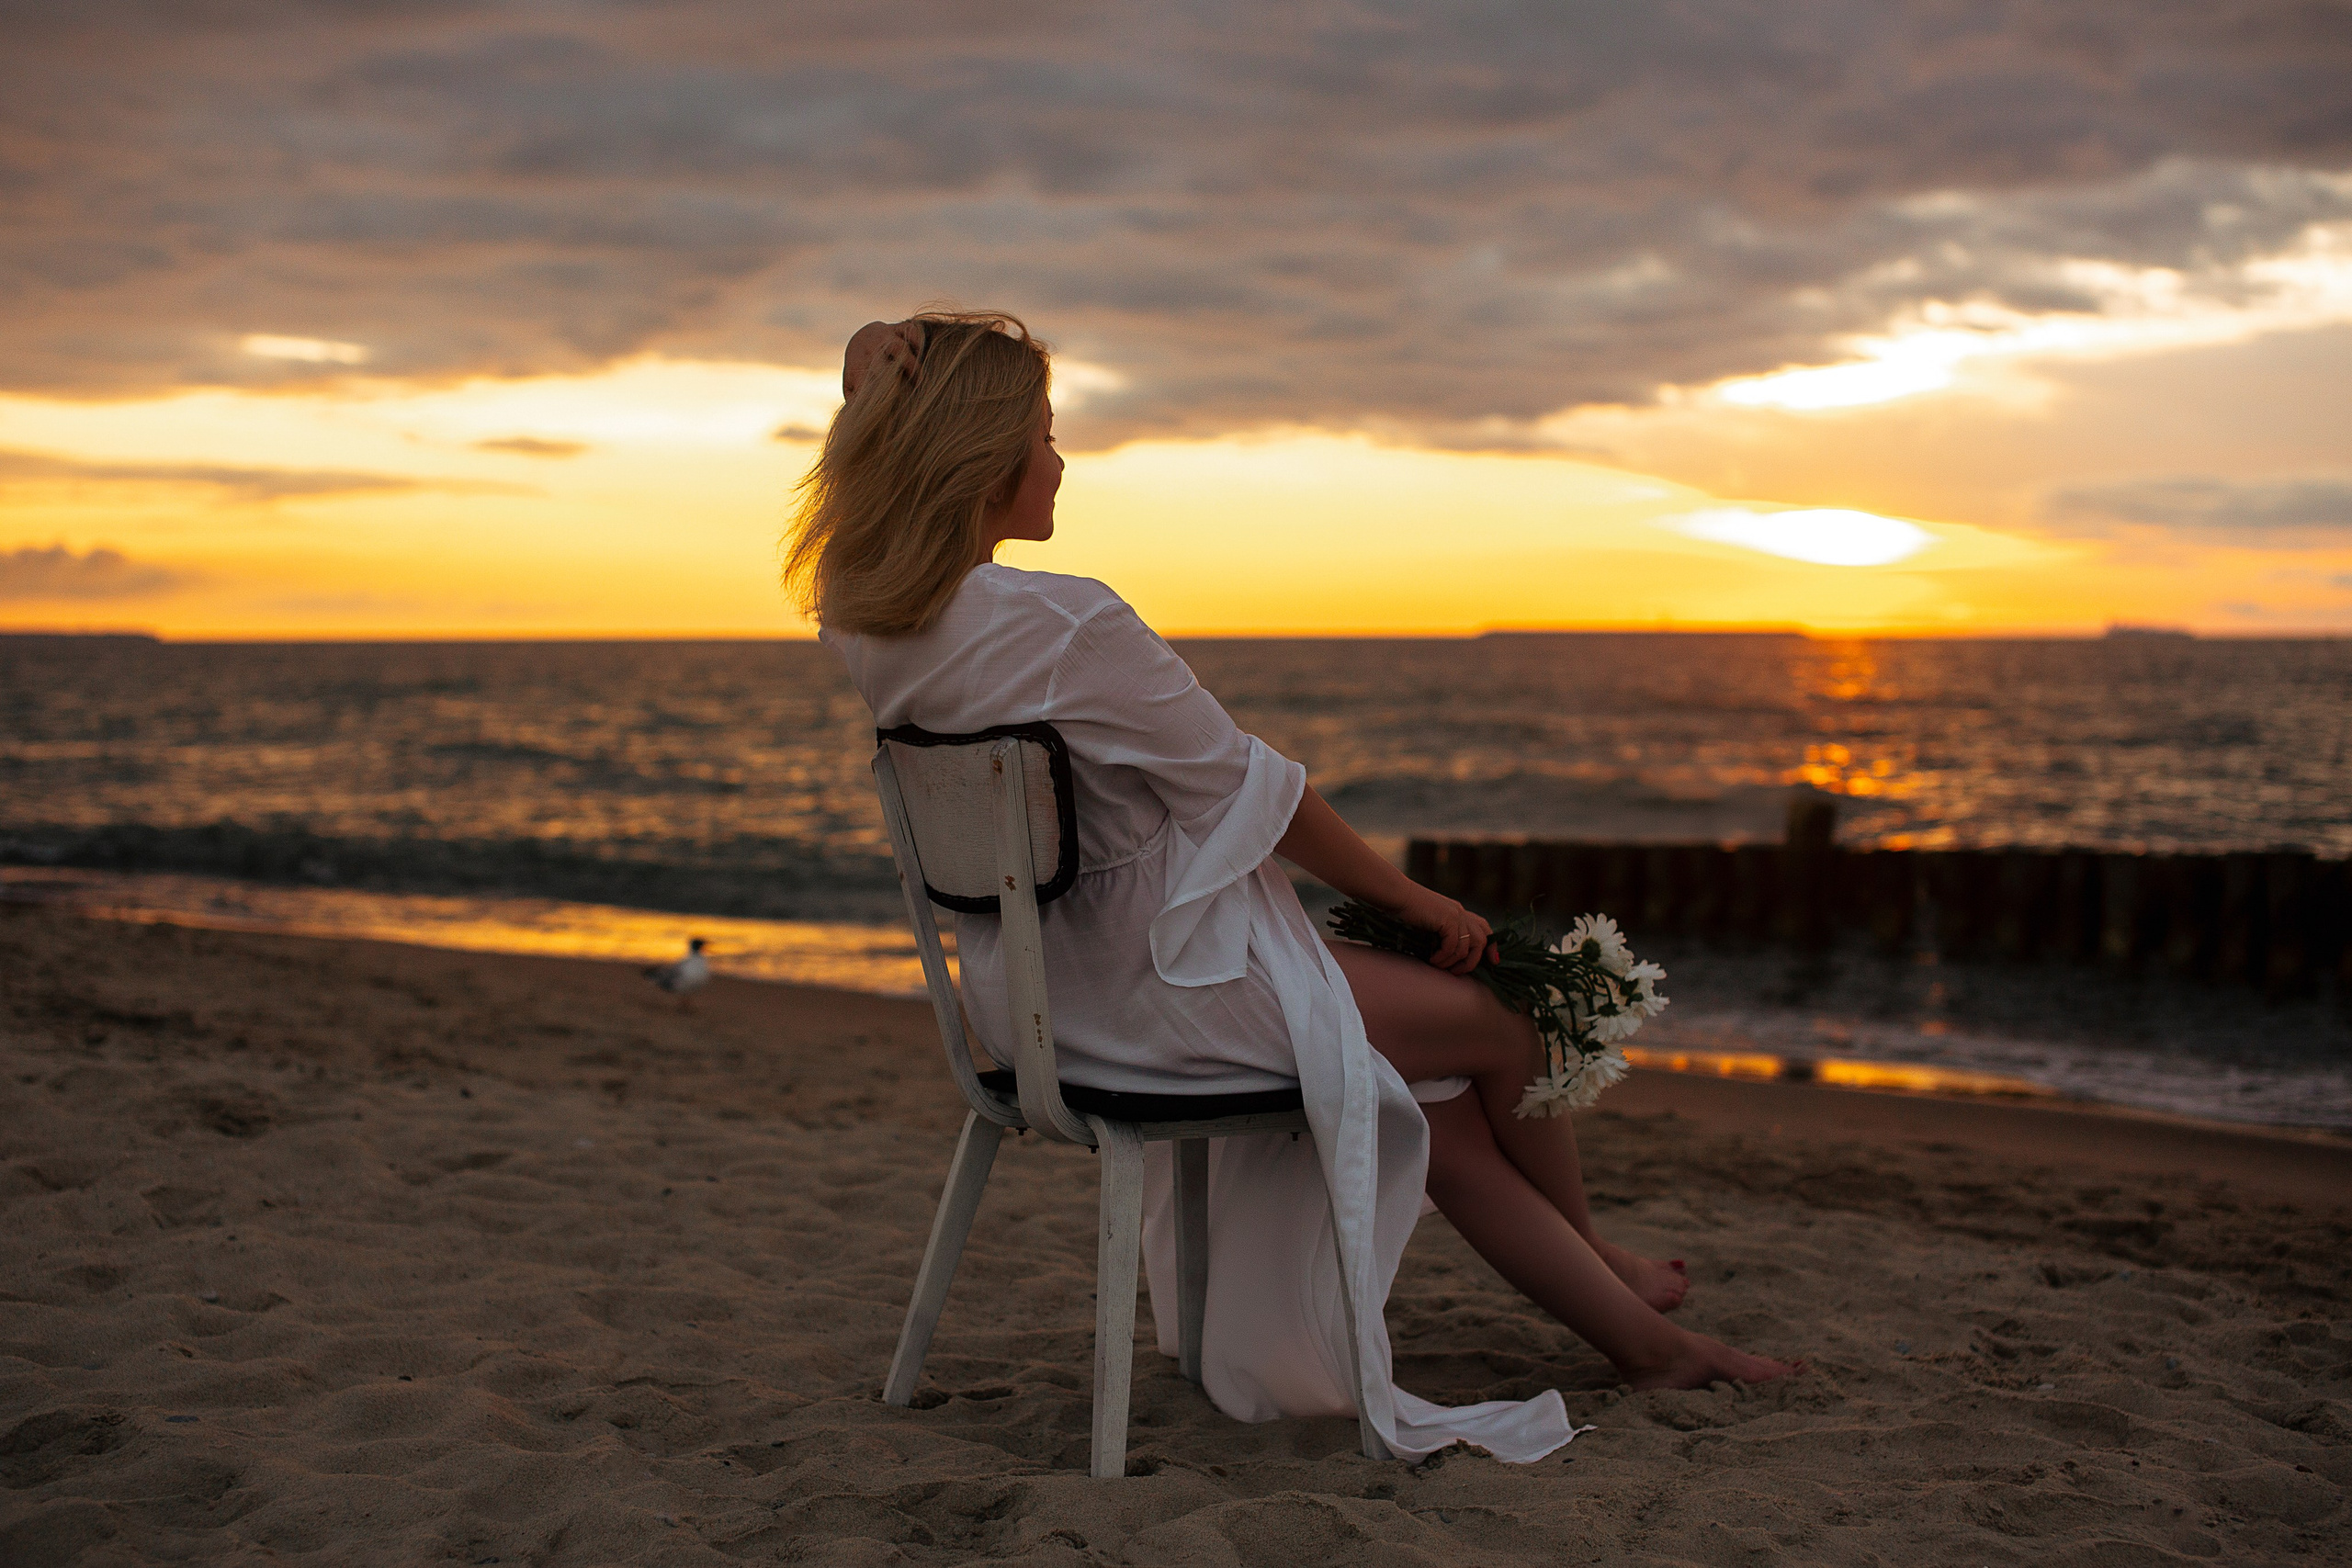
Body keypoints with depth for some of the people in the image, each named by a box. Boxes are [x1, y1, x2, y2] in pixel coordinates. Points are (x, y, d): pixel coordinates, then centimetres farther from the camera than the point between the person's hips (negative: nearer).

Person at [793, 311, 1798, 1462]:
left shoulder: (868, 625, -4)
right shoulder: (1069, 629, -27)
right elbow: (1253, 789, -16)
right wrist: (1418, 900, -2)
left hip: (1026, 994, 9)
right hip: (1163, 990, -9)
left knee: (1440, 1109, 18)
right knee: (1502, 1020, 14)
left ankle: (1644, 1339, 29)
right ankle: (1596, 1251, 42)